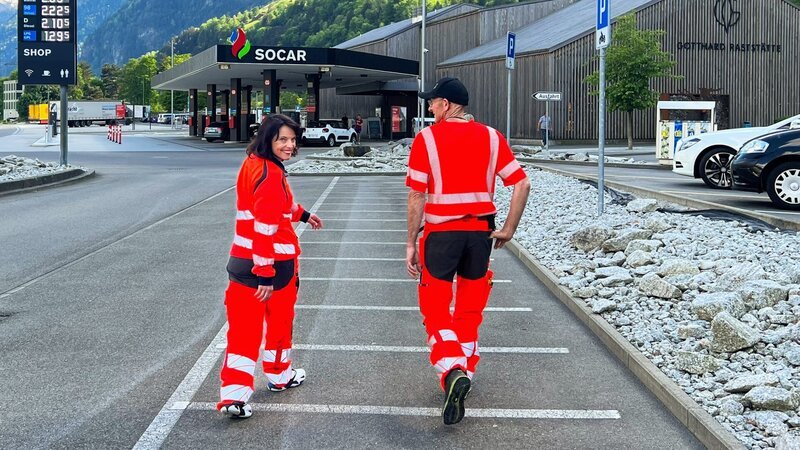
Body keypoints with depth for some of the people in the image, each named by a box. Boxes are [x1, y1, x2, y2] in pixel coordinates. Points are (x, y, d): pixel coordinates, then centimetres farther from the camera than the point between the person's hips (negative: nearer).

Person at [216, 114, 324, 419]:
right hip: (274, 262, -7)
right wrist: (266, 275, -26)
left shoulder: (252, 164, 9)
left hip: (242, 259, 8)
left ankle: (233, 395, -2)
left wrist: (302, 214, 40)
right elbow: (265, 227, -26)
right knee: (279, 319, 16)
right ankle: (280, 376, 38)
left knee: (243, 326, 4)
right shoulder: (271, 175, -21)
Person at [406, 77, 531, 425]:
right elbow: (522, 184, -2)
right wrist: (508, 230, 5)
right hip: (480, 232, 3)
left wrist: (411, 243, 0)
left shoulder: (427, 138, -5)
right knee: (470, 310, 18)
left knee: (436, 310, 5)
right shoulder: (491, 137, 4)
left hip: (441, 232, -3)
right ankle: (464, 376, 25)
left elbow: (417, 196, -7)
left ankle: (452, 371, -18)